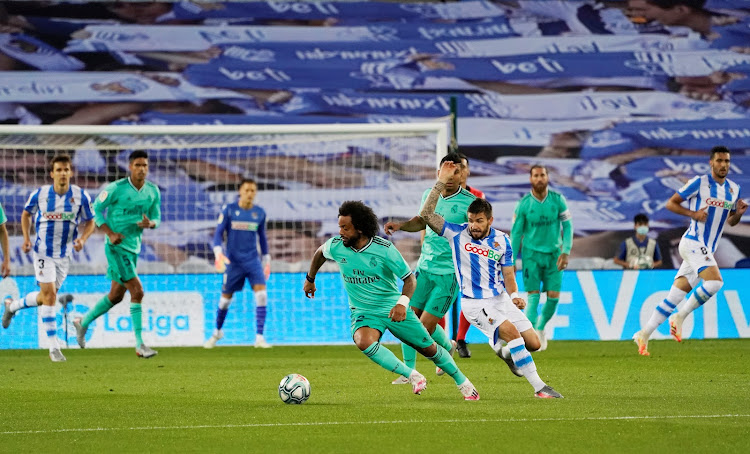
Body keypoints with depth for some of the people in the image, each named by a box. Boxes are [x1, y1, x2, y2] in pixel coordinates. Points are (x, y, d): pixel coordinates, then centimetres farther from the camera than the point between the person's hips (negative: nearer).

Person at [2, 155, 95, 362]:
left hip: (64, 255, 3)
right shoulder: (39, 194, -8)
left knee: (45, 297, 14)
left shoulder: (81, 196, -6)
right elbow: (26, 213, 10)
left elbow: (90, 222, 5)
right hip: (43, 251, -3)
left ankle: (13, 306, 44)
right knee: (49, 294, -15)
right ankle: (54, 348, -13)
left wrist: (82, 239, -15)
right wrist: (26, 237, -2)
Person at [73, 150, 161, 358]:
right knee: (137, 291, -15)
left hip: (134, 248, 7)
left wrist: (150, 224, -14)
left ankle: (83, 322, 39)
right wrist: (110, 234, -16)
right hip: (116, 247, -7)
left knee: (116, 296, 17)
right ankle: (140, 345, -12)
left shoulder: (153, 191, 3)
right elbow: (96, 209, -5)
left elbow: (157, 218, 11)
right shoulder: (116, 188, -14)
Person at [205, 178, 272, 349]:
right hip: (233, 262, -1)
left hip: (253, 260, 2)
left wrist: (267, 261, 17)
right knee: (226, 298, 7)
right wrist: (218, 253, -19)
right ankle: (217, 332, 33)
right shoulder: (228, 210, -4)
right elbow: (218, 233, -4)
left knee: (261, 294, -17)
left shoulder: (260, 213, 4)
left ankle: (259, 337, -13)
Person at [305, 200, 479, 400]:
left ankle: (463, 383, 35)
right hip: (363, 313, 1)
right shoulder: (335, 246, -12)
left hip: (393, 308, -1)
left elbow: (409, 279, -13)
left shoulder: (384, 249, -20)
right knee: (364, 342, -34)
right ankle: (412, 376, -20)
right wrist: (310, 279, 25)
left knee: (429, 348, 9)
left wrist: (403, 302, -31)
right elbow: (320, 253, 14)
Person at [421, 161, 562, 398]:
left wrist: (514, 296, -11)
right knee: (511, 332, -25)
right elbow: (427, 214, -13)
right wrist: (441, 182, -18)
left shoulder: (502, 240, 3)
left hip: (500, 298, 5)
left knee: (533, 343, -1)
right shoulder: (457, 234, -5)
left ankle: (504, 351, 33)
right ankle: (539, 387, -22)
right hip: (475, 304, -5)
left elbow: (508, 274, 8)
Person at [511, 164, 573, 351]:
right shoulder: (523, 204, -6)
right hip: (531, 253, -2)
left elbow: (567, 226, 1)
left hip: (554, 254, 2)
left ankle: (540, 328, 23)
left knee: (553, 297, -3)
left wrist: (565, 252, -10)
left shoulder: (558, 200, -3)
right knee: (533, 295, -12)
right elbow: (516, 233, 0)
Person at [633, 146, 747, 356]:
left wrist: (738, 213, 0)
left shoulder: (734, 189, 12)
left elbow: (730, 222, 22)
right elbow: (671, 203, -1)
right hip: (693, 242, -7)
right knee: (715, 281, -26)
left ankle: (644, 334, 9)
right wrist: (693, 214, -15)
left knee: (675, 297, 4)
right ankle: (680, 316, -9)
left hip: (707, 251, 7)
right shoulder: (699, 183, -6)